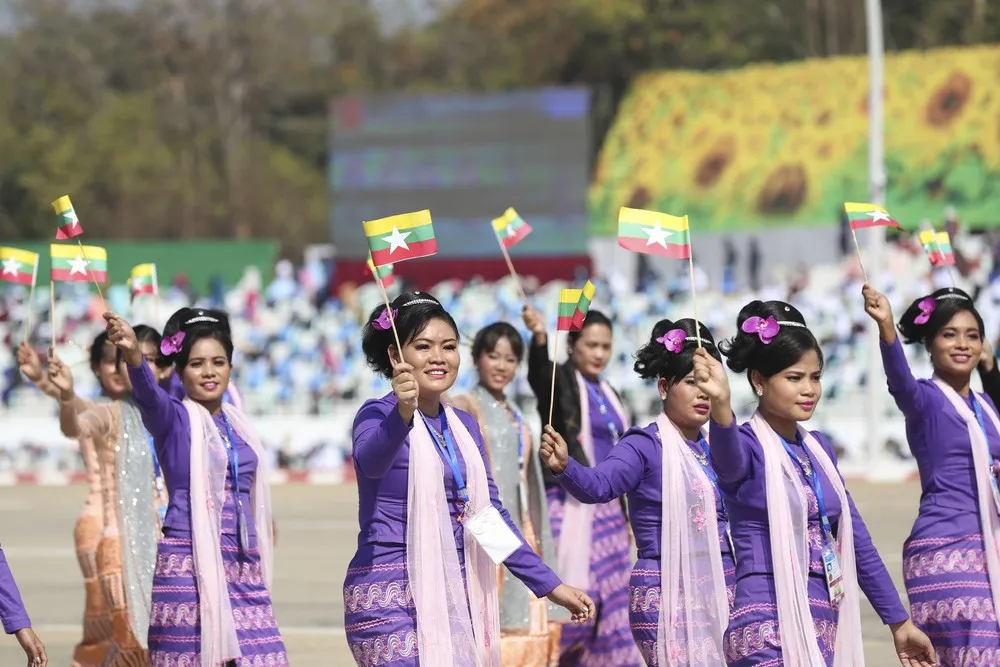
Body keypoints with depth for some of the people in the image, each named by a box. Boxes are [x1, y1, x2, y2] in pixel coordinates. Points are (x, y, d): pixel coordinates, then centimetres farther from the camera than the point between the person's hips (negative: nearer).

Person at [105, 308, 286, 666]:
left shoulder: (237, 423, 14)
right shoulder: (173, 418, -2)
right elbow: (147, 392, -25)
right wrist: (133, 354, -46)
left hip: (243, 569, 5)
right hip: (189, 567, -5)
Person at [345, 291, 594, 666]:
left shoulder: (464, 426, 14)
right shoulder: (379, 415, -7)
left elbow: (491, 516, 19)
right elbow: (371, 460, -30)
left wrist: (548, 584, 15)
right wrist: (403, 414, -50)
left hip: (455, 599, 7)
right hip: (391, 599, -7)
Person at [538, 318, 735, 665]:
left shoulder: (714, 449, 10)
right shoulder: (646, 447, -8)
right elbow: (599, 484, -25)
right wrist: (564, 467, -42)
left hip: (721, 595, 6)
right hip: (668, 596, -6)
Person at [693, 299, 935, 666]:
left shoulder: (818, 447, 14)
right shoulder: (748, 446, -7)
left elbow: (856, 542, 21)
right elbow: (728, 459, -33)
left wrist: (899, 622, 21)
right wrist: (720, 406, -55)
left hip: (826, 630, 7)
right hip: (770, 632, -7)